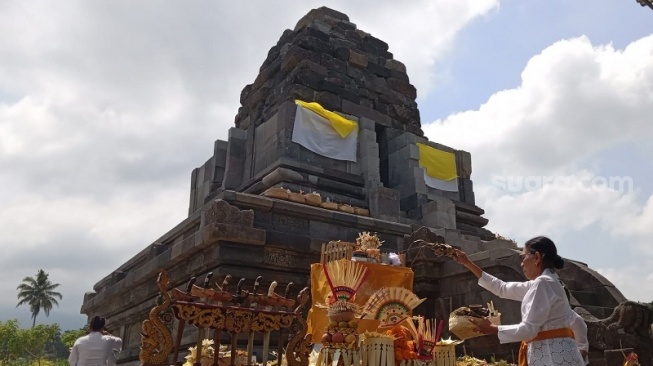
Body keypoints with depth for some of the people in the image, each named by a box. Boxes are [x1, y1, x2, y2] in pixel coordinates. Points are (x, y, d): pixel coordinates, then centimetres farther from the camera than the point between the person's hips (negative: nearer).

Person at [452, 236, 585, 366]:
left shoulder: (542, 283, -14)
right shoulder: (545, 282, 17)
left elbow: (528, 330, -19)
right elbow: (502, 288, 21)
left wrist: (491, 328, -7)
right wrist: (468, 264, 21)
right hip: (548, 354, 9)